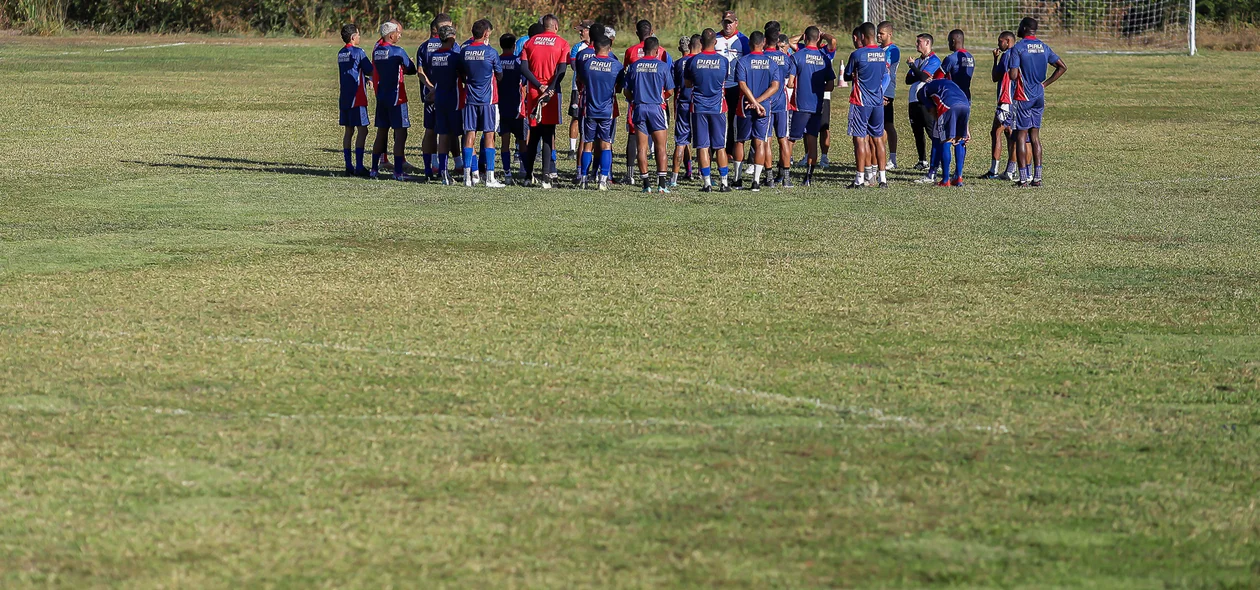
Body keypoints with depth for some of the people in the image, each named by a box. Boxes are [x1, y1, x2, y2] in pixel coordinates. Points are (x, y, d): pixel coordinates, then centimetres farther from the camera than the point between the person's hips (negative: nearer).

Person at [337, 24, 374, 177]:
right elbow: (371, 71, -8)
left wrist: (365, 79, 15)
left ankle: (348, 166, 9)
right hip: (357, 98, -8)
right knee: (362, 130, -5)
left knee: (349, 130, 10)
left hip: (344, 98, 8)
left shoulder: (341, 53, 12)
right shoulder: (358, 52, -12)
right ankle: (359, 167, -10)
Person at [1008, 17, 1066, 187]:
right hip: (1039, 96, 6)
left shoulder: (1018, 48, -11)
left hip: (1023, 97, -6)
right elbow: (1062, 67, 10)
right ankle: (1037, 177, 8)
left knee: (1021, 136, -1)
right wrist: (1045, 83, 12)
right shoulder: (1044, 47, 8)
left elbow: (1013, 75, -17)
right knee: (1035, 135, 11)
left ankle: (1024, 178, -5)